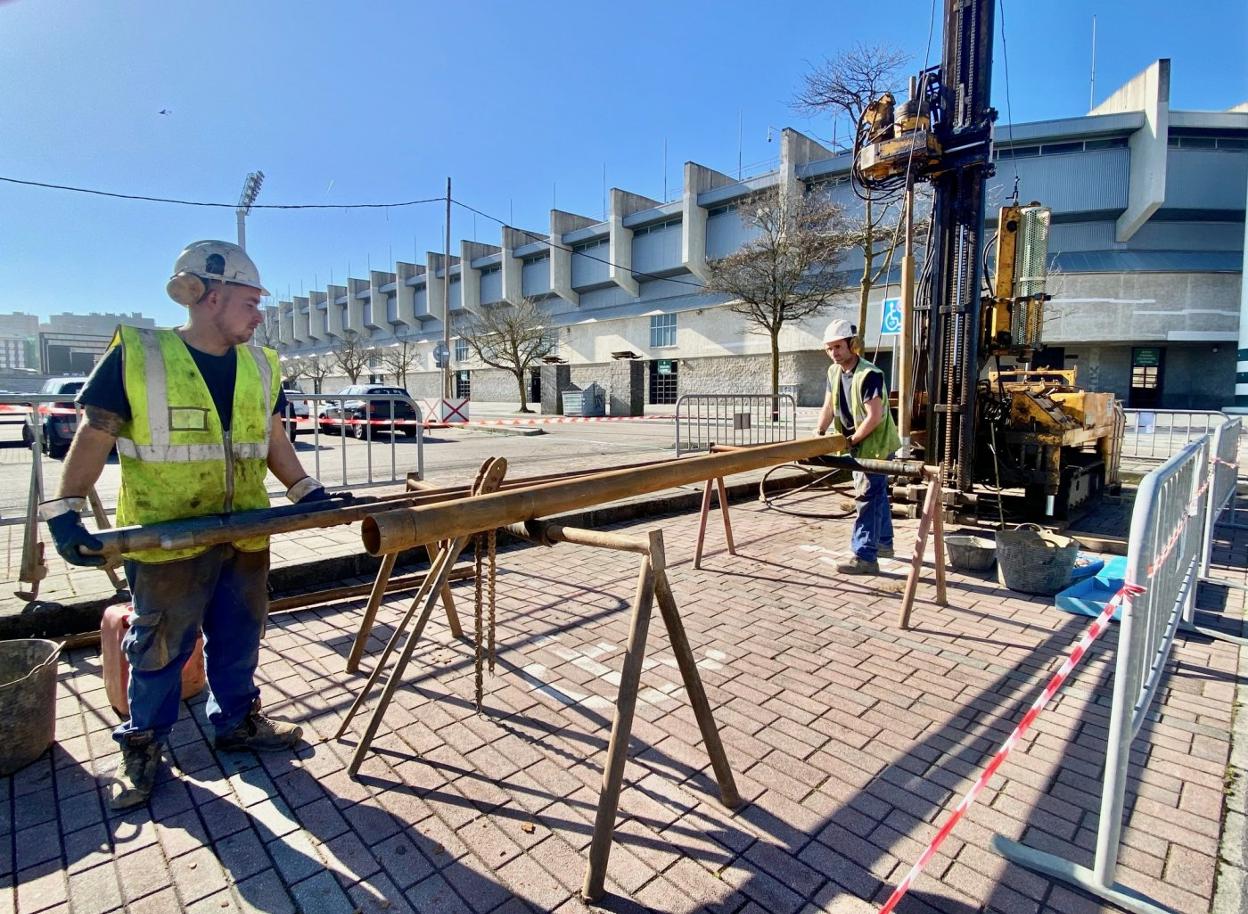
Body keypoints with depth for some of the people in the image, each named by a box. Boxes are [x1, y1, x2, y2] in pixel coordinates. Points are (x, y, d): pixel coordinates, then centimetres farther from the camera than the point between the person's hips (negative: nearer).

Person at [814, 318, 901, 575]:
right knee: (877, 493, 21)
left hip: (875, 443, -9)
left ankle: (865, 558, -9)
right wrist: (819, 432, -6)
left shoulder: (869, 374, -24)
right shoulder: (834, 371, 3)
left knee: (867, 497, -11)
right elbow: (829, 406, 7)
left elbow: (874, 416, -26)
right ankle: (883, 543, 37)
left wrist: (852, 439, -18)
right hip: (859, 444, 9)